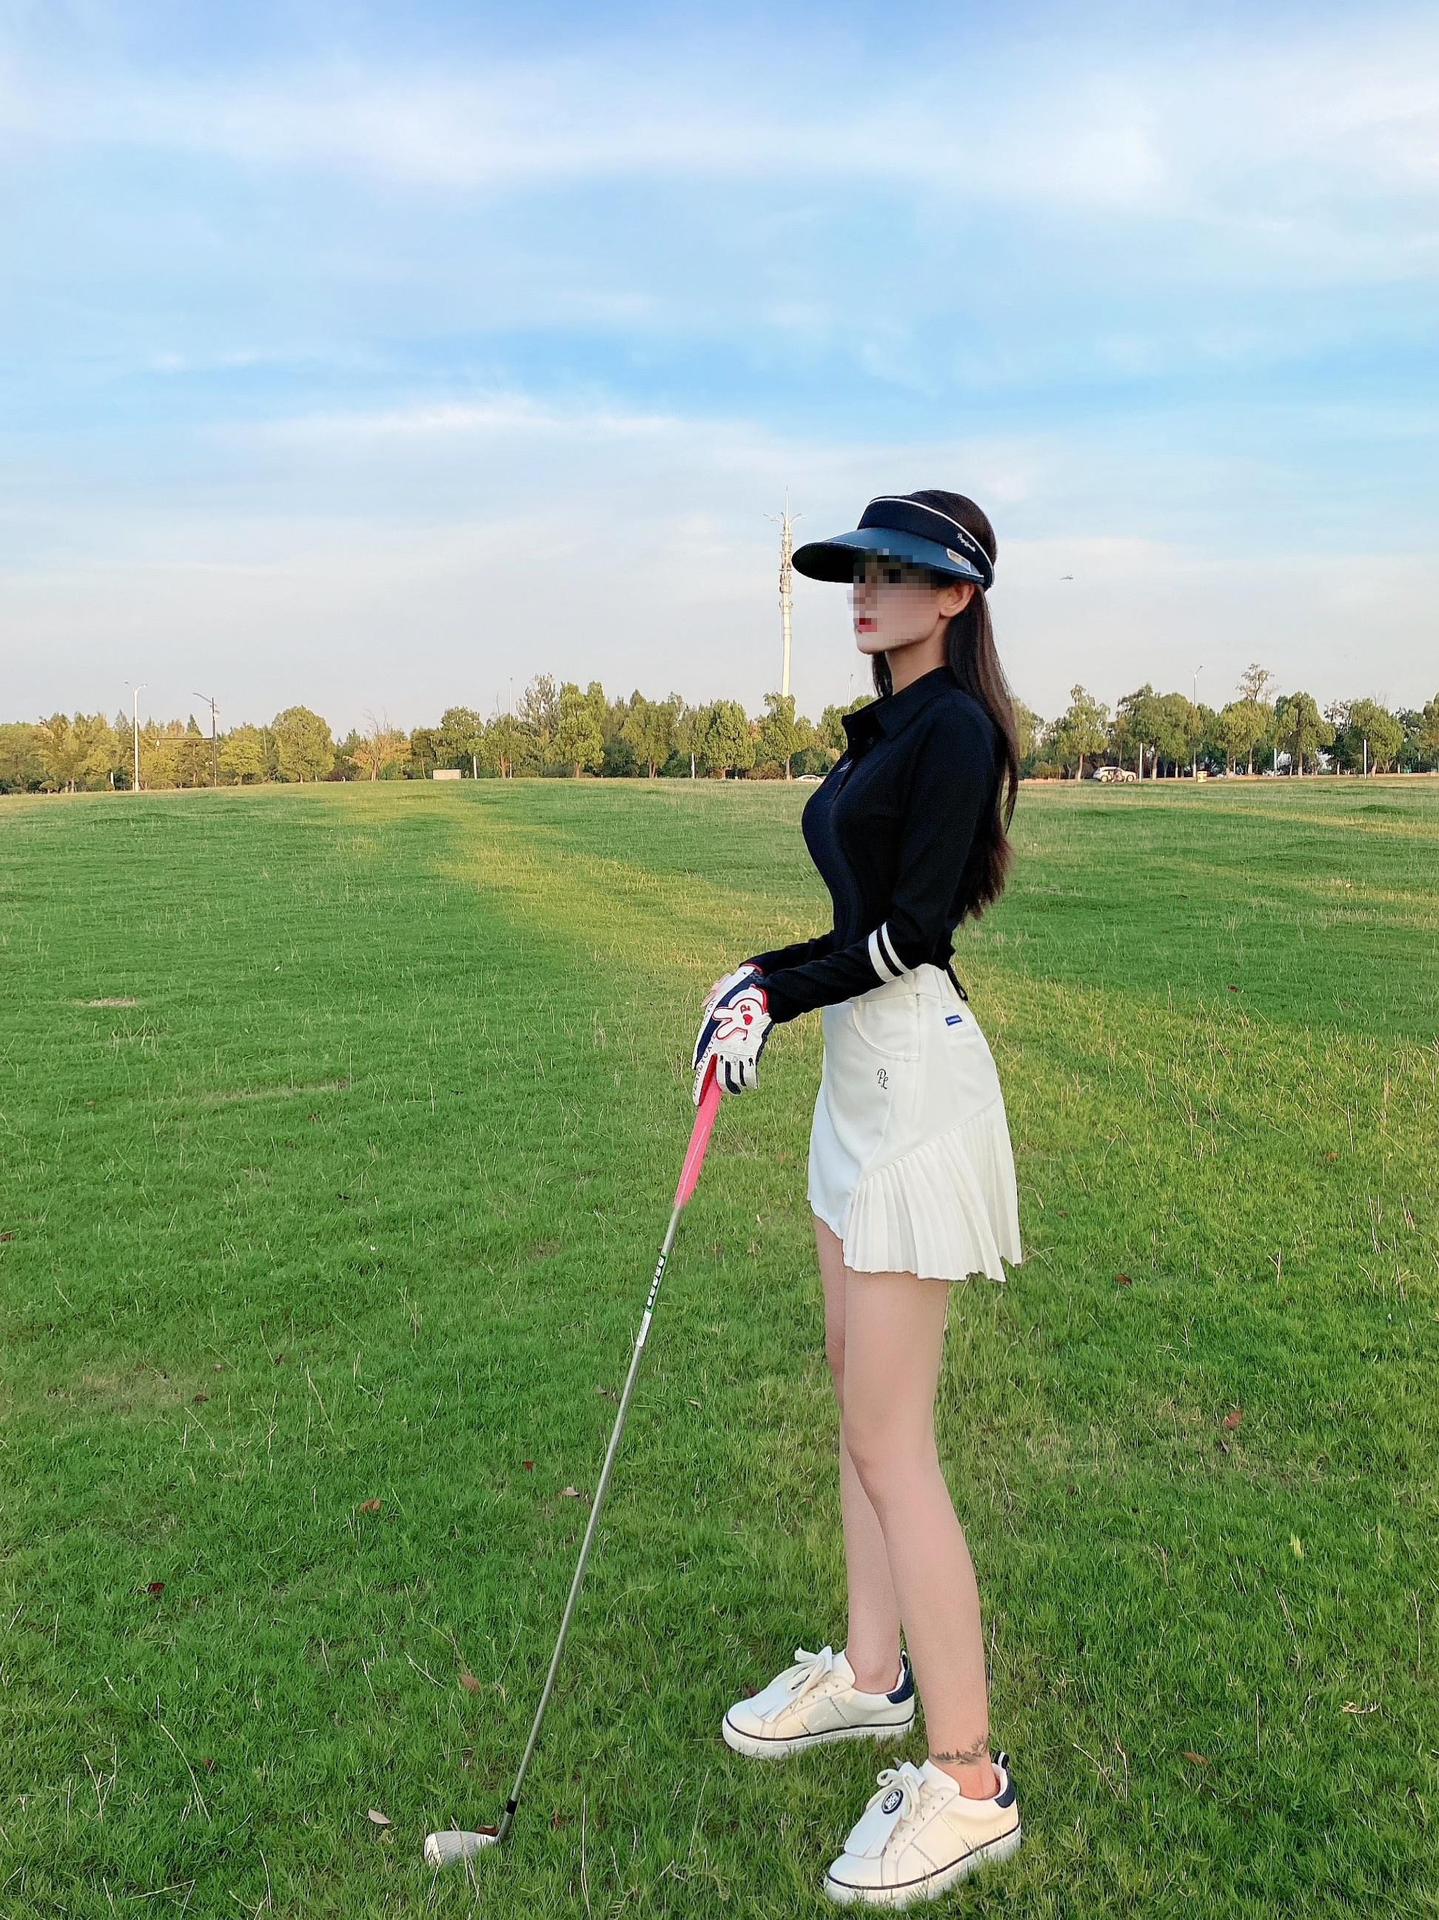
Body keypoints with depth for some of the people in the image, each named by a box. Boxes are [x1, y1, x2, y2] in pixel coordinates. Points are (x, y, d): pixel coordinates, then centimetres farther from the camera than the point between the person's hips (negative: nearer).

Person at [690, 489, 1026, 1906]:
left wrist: (776, 999, -11)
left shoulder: (955, 727, -13)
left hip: (915, 1075, -10)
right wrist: (766, 973, 6)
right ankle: (872, 1673, 34)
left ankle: (967, 1783, 9)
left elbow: (913, 927, -19)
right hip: (861, 1072, 10)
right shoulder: (885, 729, 16)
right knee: (858, 1394, 18)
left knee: (888, 1441, -5)